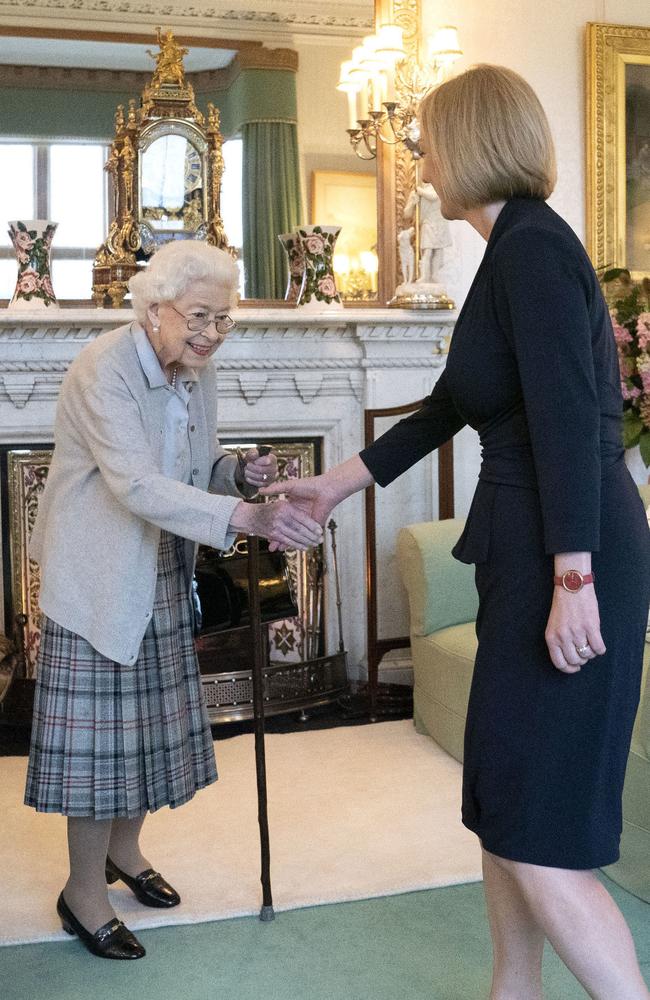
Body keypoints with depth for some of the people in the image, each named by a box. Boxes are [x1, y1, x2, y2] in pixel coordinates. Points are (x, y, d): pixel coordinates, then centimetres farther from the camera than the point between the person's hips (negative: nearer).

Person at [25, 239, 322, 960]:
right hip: (97, 574, -7)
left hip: (159, 574, 8)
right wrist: (249, 517, -41)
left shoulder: (196, 372, 3)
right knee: (99, 729, -1)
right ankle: (84, 890, 17)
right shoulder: (102, 370, -22)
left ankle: (123, 849, 37)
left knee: (149, 718, 16)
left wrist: (240, 472, -10)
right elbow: (137, 486, -33)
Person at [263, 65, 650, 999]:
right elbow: (449, 407, 24)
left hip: (569, 562, -10)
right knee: (501, 801, 17)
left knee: (539, 832, -5)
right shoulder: (521, 248, 18)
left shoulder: (532, 244, -12)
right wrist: (336, 483, 30)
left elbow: (569, 419, -22)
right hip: (527, 554, 10)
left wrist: (574, 582, -24)